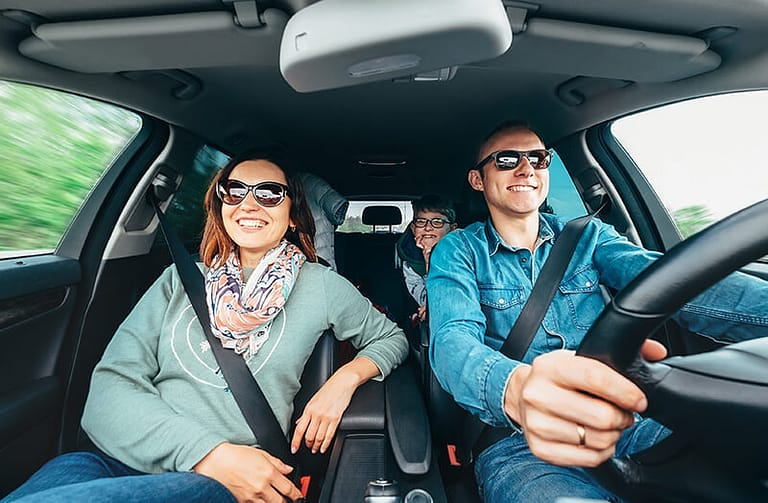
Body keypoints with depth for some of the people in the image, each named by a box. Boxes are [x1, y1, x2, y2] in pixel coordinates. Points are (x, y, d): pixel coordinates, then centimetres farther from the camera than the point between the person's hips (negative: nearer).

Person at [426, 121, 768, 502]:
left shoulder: (588, 237, 9)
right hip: (520, 445, -3)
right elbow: (453, 339, -18)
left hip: (628, 424, 4)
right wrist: (516, 388, -40)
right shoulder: (458, 251, -1)